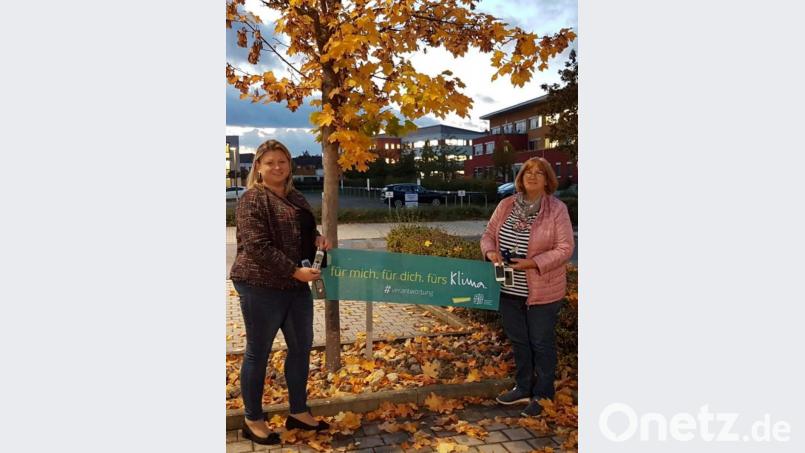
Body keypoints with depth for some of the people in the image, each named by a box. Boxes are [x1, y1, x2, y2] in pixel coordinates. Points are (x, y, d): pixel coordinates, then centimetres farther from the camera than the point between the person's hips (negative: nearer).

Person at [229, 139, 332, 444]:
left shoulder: (296, 198, 13)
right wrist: (295, 271, -23)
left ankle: (298, 412, 30)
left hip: (296, 286, 8)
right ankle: (253, 421, 20)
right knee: (258, 352, 4)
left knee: (301, 347, 14)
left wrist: (317, 239, 2)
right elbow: (257, 246, -20)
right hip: (260, 286, -8)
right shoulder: (252, 199, -11)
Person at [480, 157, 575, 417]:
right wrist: (490, 251, -13)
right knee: (518, 341, 18)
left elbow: (565, 249, -13)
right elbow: (489, 234, 10)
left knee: (541, 343, 8)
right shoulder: (506, 205, 4)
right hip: (510, 289, 5)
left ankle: (543, 395, 25)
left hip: (542, 291, -5)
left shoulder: (557, 209, -10)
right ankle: (523, 388, 37)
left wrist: (533, 263, -23)